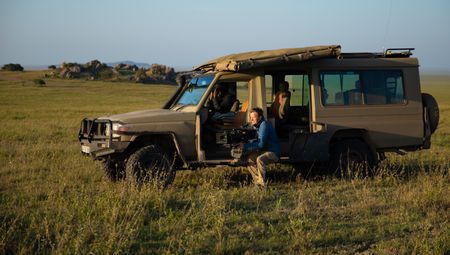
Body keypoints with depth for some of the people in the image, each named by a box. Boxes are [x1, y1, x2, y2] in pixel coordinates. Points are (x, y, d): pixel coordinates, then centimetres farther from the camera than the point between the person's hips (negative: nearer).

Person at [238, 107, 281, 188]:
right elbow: (256, 142, 14)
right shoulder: (257, 126, 11)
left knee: (259, 159, -34)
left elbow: (261, 143, -25)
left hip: (273, 152, -9)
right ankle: (257, 181, 0)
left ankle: (262, 183, -28)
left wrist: (245, 146, -24)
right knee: (248, 159, -6)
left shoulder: (264, 125, -18)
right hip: (263, 151, 9)